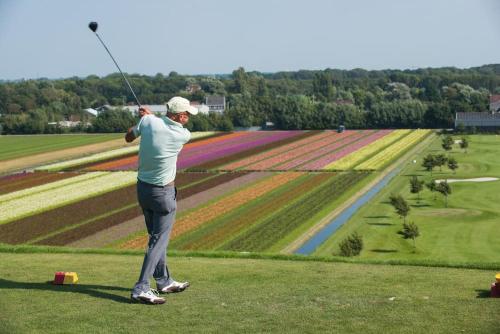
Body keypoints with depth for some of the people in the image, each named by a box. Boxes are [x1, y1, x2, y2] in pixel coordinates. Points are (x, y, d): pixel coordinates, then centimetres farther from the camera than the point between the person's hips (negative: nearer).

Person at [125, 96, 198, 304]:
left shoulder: (148, 121, -8)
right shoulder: (183, 135, -15)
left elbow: (128, 137, 10)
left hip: (142, 188, 7)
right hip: (163, 193, -7)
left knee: (156, 237, 17)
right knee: (159, 241, -3)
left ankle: (164, 281, 29)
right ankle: (141, 289, -10)